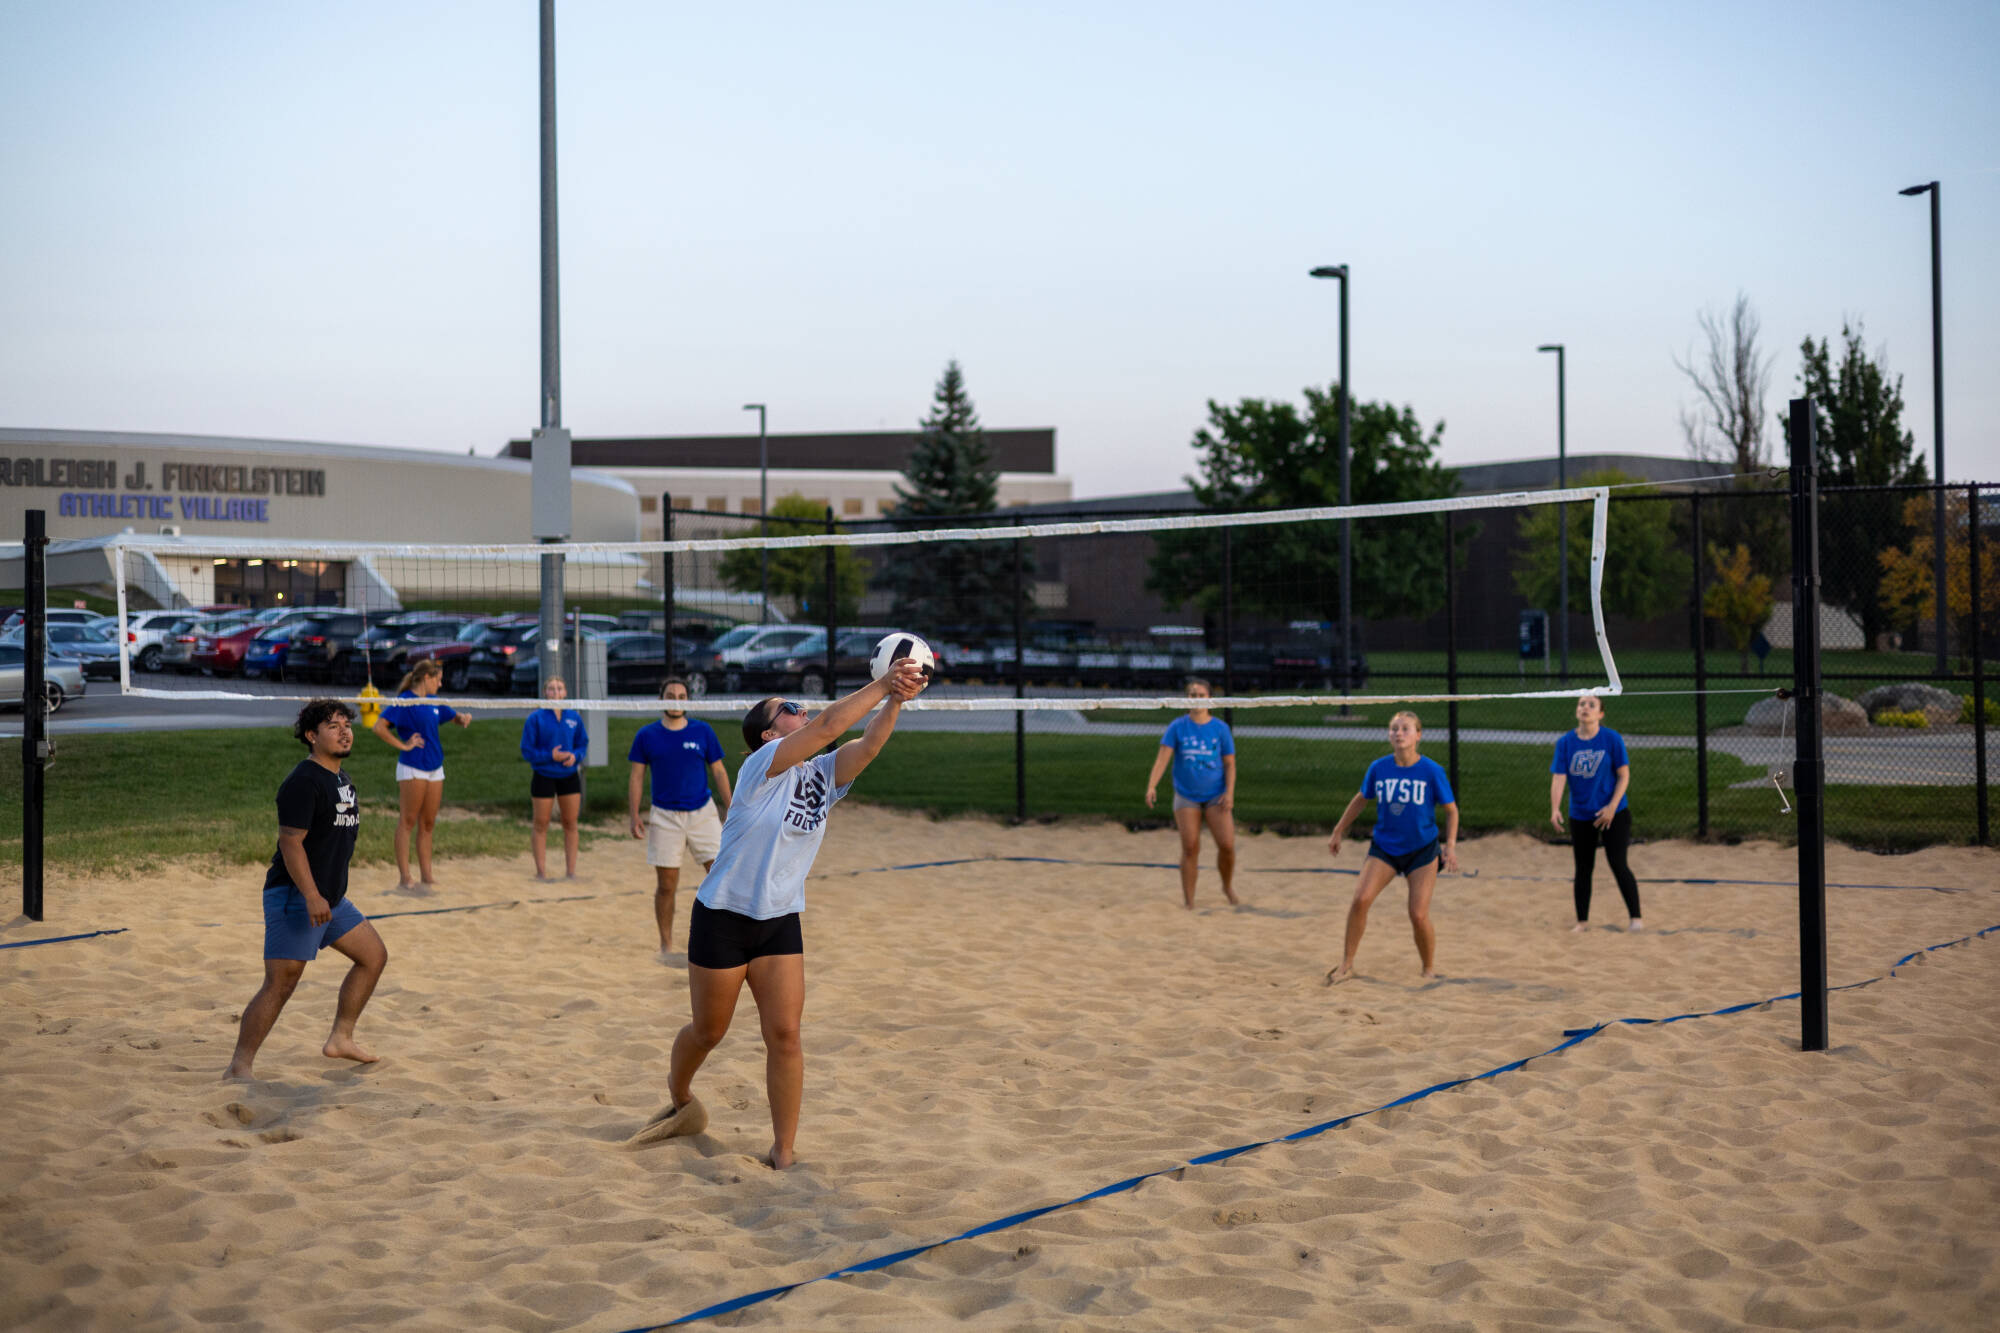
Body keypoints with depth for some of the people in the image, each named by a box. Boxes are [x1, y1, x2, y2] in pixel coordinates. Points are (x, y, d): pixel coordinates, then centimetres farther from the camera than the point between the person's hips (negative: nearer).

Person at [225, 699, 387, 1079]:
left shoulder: (340, 778, 14)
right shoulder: (303, 782, -16)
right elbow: (290, 842, -22)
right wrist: (312, 897, -27)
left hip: (329, 897, 10)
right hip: (295, 896, -10)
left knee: (374, 955, 14)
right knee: (280, 984, -11)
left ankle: (340, 1038, 21)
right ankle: (239, 1067, -6)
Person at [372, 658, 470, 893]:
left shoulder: (433, 703, 13)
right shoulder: (404, 701, -10)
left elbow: (454, 716, 28)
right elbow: (379, 727, -19)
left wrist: (463, 718, 5)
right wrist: (402, 745, -15)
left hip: (435, 768, 8)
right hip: (412, 769, -8)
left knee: (427, 824, 10)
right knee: (407, 822, -4)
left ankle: (427, 877, 15)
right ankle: (404, 880, -3)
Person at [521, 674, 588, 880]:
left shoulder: (574, 717, 3)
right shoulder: (535, 718, -7)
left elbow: (583, 743, 8)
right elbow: (527, 750, -7)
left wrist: (575, 756, -13)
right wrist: (550, 756, -19)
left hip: (569, 776, 3)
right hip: (543, 776, -3)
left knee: (570, 824, 7)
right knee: (541, 825, 4)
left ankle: (570, 871, 16)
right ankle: (541, 871, 13)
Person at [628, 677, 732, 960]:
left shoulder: (703, 731, 2)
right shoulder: (647, 735, 0)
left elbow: (719, 772, 7)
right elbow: (637, 777, 3)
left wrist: (731, 811, 3)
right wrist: (634, 817, -4)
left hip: (703, 812, 1)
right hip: (664, 817, -1)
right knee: (666, 885, 2)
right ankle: (666, 946, 14)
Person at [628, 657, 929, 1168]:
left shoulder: (823, 776, 3)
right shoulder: (762, 767, -14)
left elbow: (867, 745, -14)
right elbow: (828, 726, -26)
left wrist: (895, 701, -29)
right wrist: (881, 685, -27)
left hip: (781, 922, 5)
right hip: (723, 918, -4)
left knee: (784, 1035, -5)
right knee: (707, 1032, 10)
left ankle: (783, 1154, 4)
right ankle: (679, 1101, 41)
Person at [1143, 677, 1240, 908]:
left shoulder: (1220, 728, 0)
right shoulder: (1177, 727, -2)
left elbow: (1230, 764, 3)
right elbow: (1163, 757, -11)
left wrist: (1229, 792, -9)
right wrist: (1152, 785, -24)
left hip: (1216, 796, 1)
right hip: (1186, 797, 0)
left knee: (1227, 845, -7)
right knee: (1190, 848, -3)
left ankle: (1227, 887, 22)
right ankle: (1189, 902, 7)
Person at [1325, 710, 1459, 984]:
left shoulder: (1431, 771, -11)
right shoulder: (1378, 768, -5)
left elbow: (1451, 810, 0)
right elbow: (1361, 799, 13)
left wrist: (1451, 845, -12)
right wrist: (1338, 832, 17)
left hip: (1422, 850, -2)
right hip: (1384, 847, 2)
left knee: (1419, 915, -8)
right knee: (1361, 899, -17)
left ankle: (1430, 970, 17)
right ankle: (1346, 965, -4)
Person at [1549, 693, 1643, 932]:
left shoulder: (1612, 739, -9)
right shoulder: (1565, 742, -3)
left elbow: (1624, 775, -6)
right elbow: (1558, 777, -9)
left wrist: (1612, 807, -15)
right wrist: (1555, 809, -23)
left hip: (1613, 813, -3)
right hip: (1580, 816, 3)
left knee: (1618, 865, -7)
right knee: (1583, 869, 9)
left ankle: (1635, 918, 5)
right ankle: (1582, 921, 19)